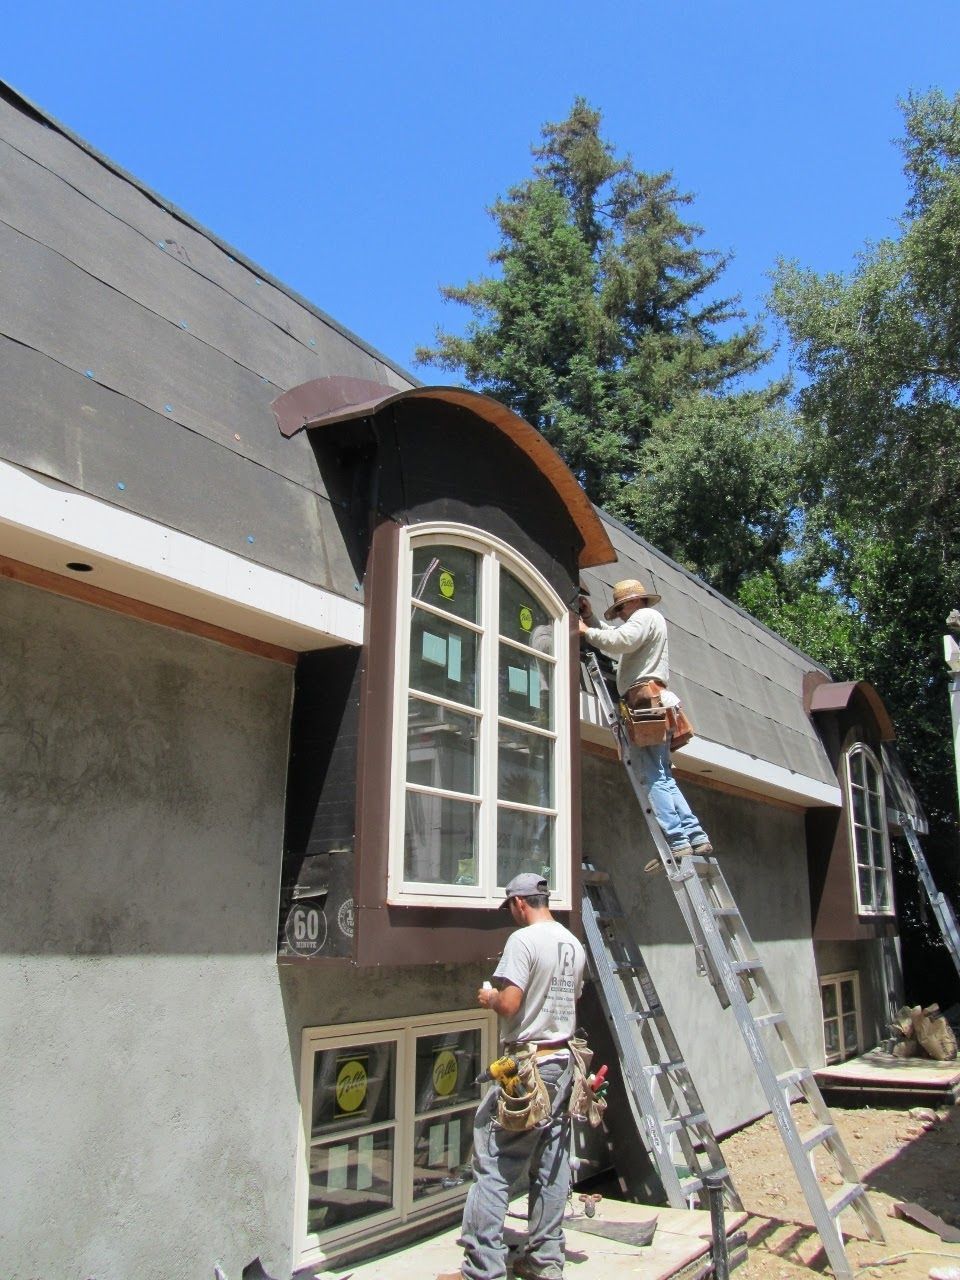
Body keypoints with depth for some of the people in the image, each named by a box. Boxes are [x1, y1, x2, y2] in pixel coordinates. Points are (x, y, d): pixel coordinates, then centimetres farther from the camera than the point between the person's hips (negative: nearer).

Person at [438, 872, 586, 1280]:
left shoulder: (523, 940, -14)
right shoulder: (573, 944, 11)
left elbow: (509, 1004, -21)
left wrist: (489, 998, 0)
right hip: (563, 1063, 8)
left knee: (494, 1166, -2)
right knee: (551, 1166, 13)